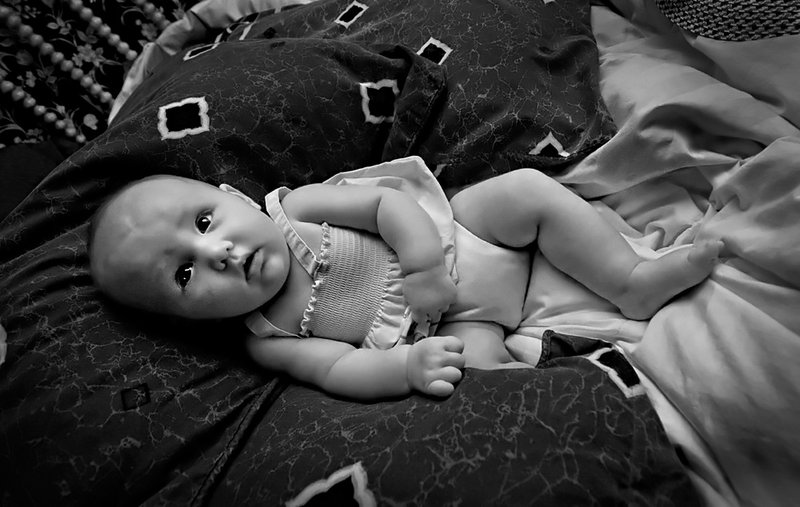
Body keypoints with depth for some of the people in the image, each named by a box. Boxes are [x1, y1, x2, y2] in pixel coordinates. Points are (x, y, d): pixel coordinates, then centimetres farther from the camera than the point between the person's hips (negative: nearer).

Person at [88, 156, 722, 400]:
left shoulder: (293, 204, -9)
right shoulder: (269, 341, -11)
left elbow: (389, 200, -12)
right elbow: (340, 369, -19)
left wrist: (425, 257, -26)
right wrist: (408, 365, -37)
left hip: (456, 229, 3)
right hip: (454, 326, -2)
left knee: (529, 187, -14)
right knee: (475, 370, -30)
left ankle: (633, 281, -5)